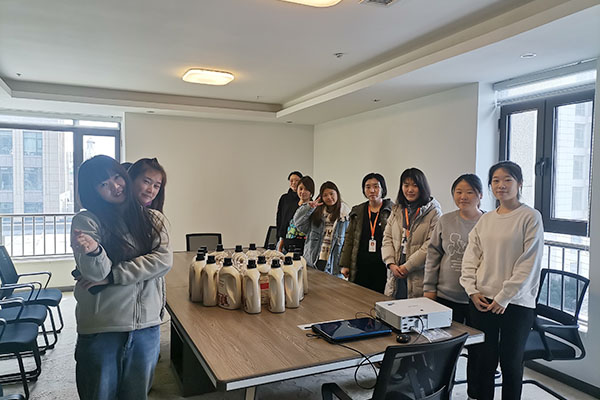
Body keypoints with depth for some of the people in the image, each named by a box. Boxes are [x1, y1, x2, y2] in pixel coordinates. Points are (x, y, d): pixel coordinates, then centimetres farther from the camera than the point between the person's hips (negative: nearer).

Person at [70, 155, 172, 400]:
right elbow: (96, 273, -13)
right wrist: (94, 250, -35)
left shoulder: (152, 219, 3)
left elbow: (164, 260, -11)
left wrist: (112, 276, -16)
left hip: (147, 327, 2)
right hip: (100, 328, -2)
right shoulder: (86, 221, -5)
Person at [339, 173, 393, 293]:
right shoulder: (357, 212, 12)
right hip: (361, 267, 3)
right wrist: (345, 265, 10)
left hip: (383, 267, -3)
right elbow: (349, 239, 14)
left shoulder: (393, 210, 1)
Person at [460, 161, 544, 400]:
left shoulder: (531, 217, -6)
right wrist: (473, 290, -2)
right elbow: (470, 258, 9)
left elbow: (529, 263, -11)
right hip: (482, 301, 4)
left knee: (511, 362, 9)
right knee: (482, 360, 11)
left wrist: (504, 297, -12)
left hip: (516, 303, -4)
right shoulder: (485, 220, 9)